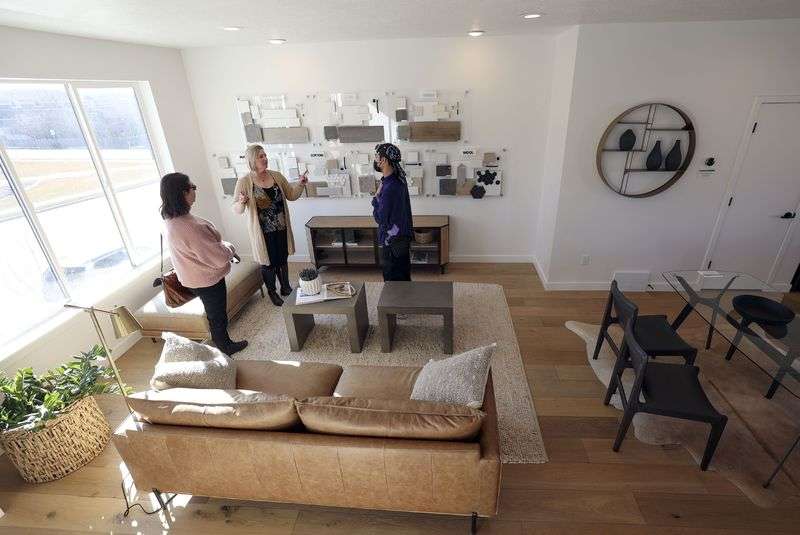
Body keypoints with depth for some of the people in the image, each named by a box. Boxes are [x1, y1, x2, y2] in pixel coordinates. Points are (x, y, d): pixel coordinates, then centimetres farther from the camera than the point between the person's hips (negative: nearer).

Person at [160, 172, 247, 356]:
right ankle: (225, 348, 36)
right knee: (217, 317, 14)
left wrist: (222, 247, 7)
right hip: (207, 279, -9)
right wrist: (230, 248, -9)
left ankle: (225, 343, 47)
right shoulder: (189, 226, -35)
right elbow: (219, 257, -30)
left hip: (194, 277, 9)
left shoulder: (172, 219, -3)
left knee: (215, 314, 27)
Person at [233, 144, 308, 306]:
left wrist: (300, 184, -10)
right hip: (263, 231, -4)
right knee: (268, 263, 10)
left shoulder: (277, 176, 0)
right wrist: (241, 203, -31)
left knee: (283, 259, 18)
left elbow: (291, 195, 7)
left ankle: (285, 287, 38)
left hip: (281, 229, 4)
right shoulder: (244, 182, -11)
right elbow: (236, 209, -9)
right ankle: (272, 293, 30)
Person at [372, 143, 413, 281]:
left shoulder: (389, 187, -28)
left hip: (393, 241, -9)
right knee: (403, 277, 23)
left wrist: (376, 198, -10)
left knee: (394, 280, 7)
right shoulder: (398, 178, 2)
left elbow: (380, 218, -21)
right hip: (402, 236, 9)